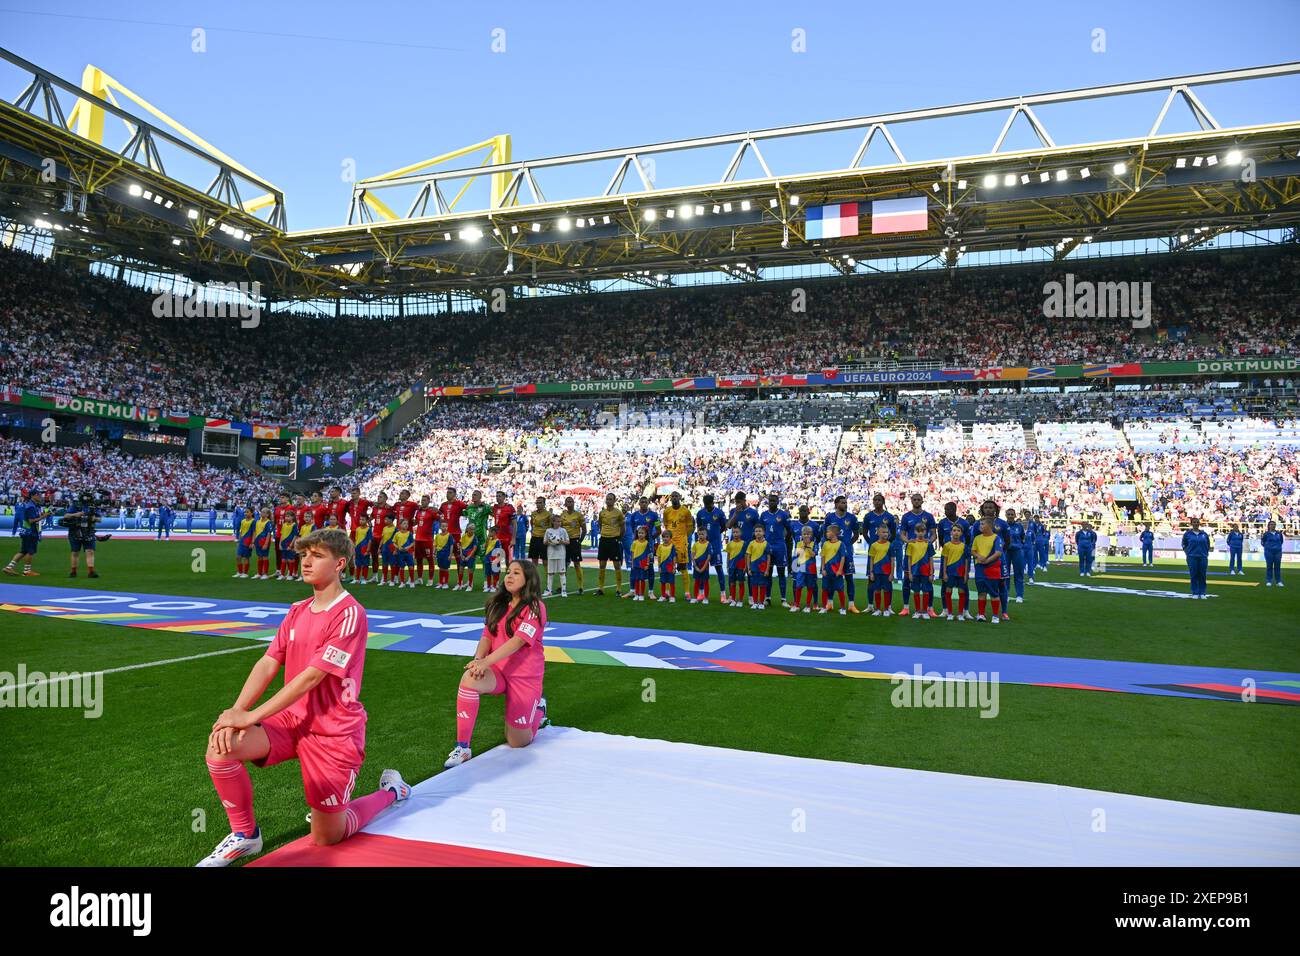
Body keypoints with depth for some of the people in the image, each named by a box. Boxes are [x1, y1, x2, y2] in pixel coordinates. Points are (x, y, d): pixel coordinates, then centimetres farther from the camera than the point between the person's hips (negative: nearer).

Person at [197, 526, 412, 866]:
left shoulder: (350, 613, -18)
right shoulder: (297, 611, 7)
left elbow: (312, 676, -22)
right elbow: (268, 664, -1)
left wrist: (251, 716, -22)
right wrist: (236, 711, -17)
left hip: (334, 731, -6)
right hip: (293, 720, 6)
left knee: (326, 838, 2)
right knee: (221, 747, -20)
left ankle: (391, 791, 29)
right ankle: (244, 836, 3)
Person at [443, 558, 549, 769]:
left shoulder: (535, 608, -10)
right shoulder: (499, 605, 10)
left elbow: (517, 641, -21)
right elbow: (487, 636, 3)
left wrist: (486, 661, -29)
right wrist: (478, 659, -17)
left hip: (525, 675, -4)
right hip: (498, 670, 4)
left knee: (518, 742, 1)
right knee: (469, 679, -32)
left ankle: (538, 709, 33)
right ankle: (462, 747, -23)